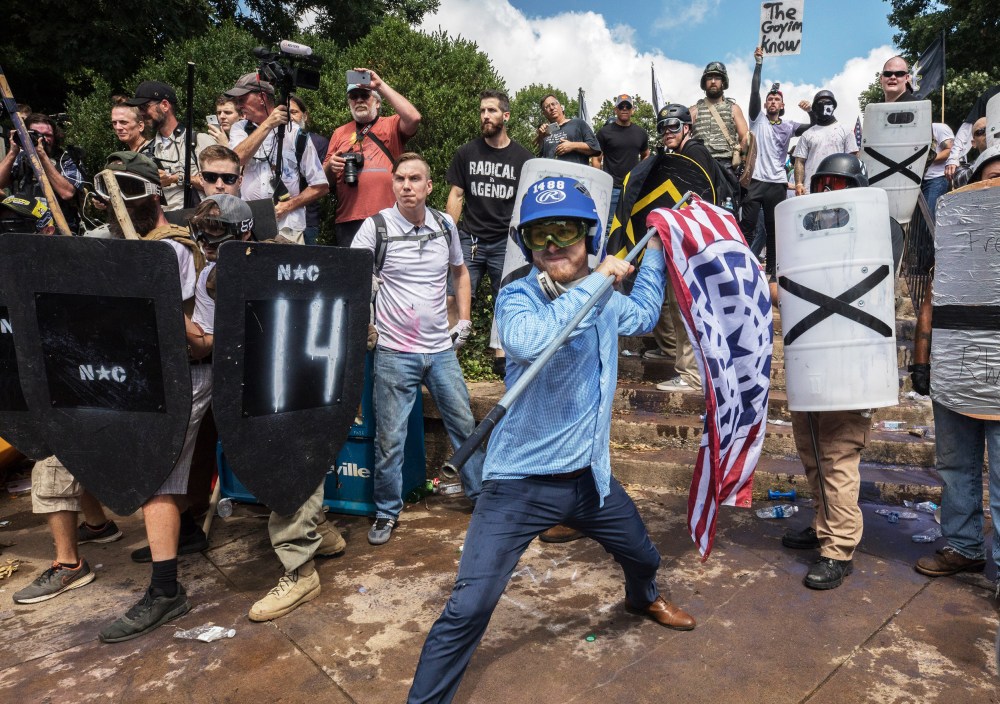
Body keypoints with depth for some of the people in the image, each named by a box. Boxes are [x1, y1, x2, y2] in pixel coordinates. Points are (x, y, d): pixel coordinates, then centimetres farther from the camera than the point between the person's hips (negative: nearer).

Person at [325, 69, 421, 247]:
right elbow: (326, 178, 19)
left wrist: (381, 85, -9)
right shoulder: (340, 133, 18)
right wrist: (330, 168, -5)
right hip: (348, 221, 3)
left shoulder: (391, 126, 8)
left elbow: (414, 118, -14)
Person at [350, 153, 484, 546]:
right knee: (389, 437, 3)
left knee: (464, 424, 12)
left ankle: (481, 494, 31)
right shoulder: (376, 226, -6)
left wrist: (464, 320, 13)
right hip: (394, 351, -3)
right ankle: (387, 512, 23)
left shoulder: (445, 225, 4)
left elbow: (460, 271, 20)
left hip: (441, 348, 3)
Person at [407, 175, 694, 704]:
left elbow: (643, 315, 27)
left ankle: (644, 599, 65)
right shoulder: (517, 297, -15)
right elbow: (528, 342, -39)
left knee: (642, 556, 30)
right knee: (469, 609, -12)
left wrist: (654, 252, 25)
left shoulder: (605, 301, 3)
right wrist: (595, 283, -31)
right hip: (521, 483, -6)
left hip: (590, 477, 7)